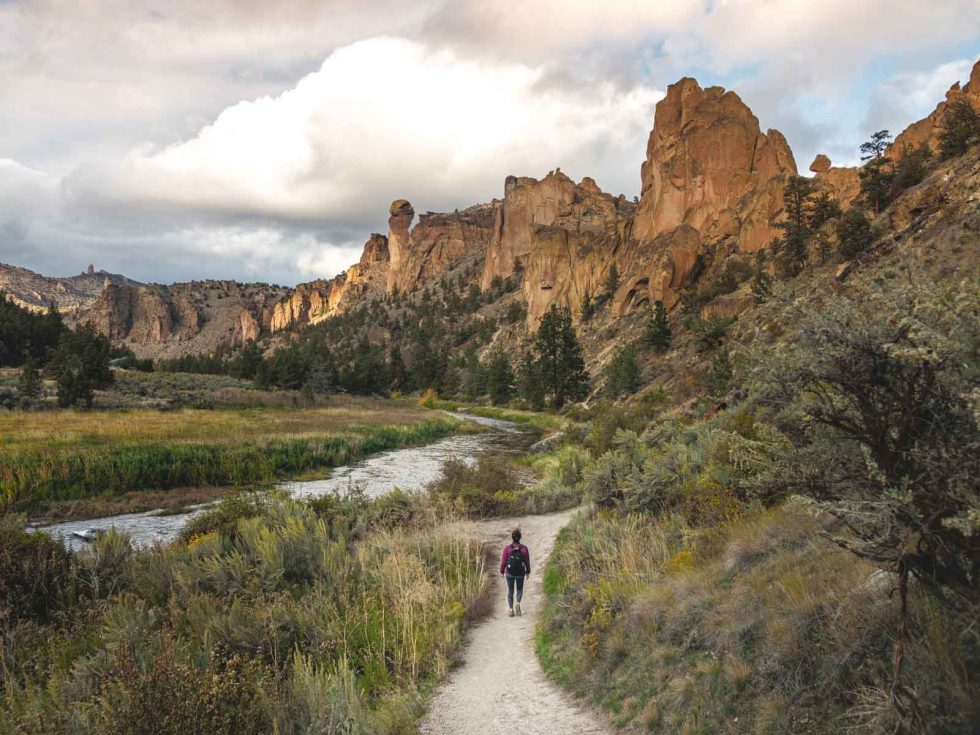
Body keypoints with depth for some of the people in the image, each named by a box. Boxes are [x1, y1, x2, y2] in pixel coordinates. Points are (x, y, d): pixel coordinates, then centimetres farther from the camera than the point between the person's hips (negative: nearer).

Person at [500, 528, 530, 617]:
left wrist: (502, 571, 6)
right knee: (520, 590, 18)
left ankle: (511, 609, 7)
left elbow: (503, 561, -8)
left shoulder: (507, 548, -13)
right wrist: (528, 572, 11)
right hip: (520, 573, 0)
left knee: (510, 591, 14)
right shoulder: (524, 548, -10)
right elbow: (527, 562, -3)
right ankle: (518, 603, -8)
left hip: (510, 573, 0)